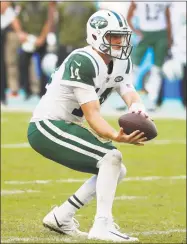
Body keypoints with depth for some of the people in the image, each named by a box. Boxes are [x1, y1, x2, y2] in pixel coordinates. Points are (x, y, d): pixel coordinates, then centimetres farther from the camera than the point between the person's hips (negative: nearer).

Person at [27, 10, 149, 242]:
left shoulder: (121, 63, 7)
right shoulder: (83, 63, -22)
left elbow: (129, 92, -1)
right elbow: (92, 115, -25)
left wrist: (137, 108, -27)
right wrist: (117, 136, -42)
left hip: (64, 127, 10)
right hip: (46, 127, -10)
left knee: (117, 171, 9)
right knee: (111, 158, -21)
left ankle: (60, 217, 14)